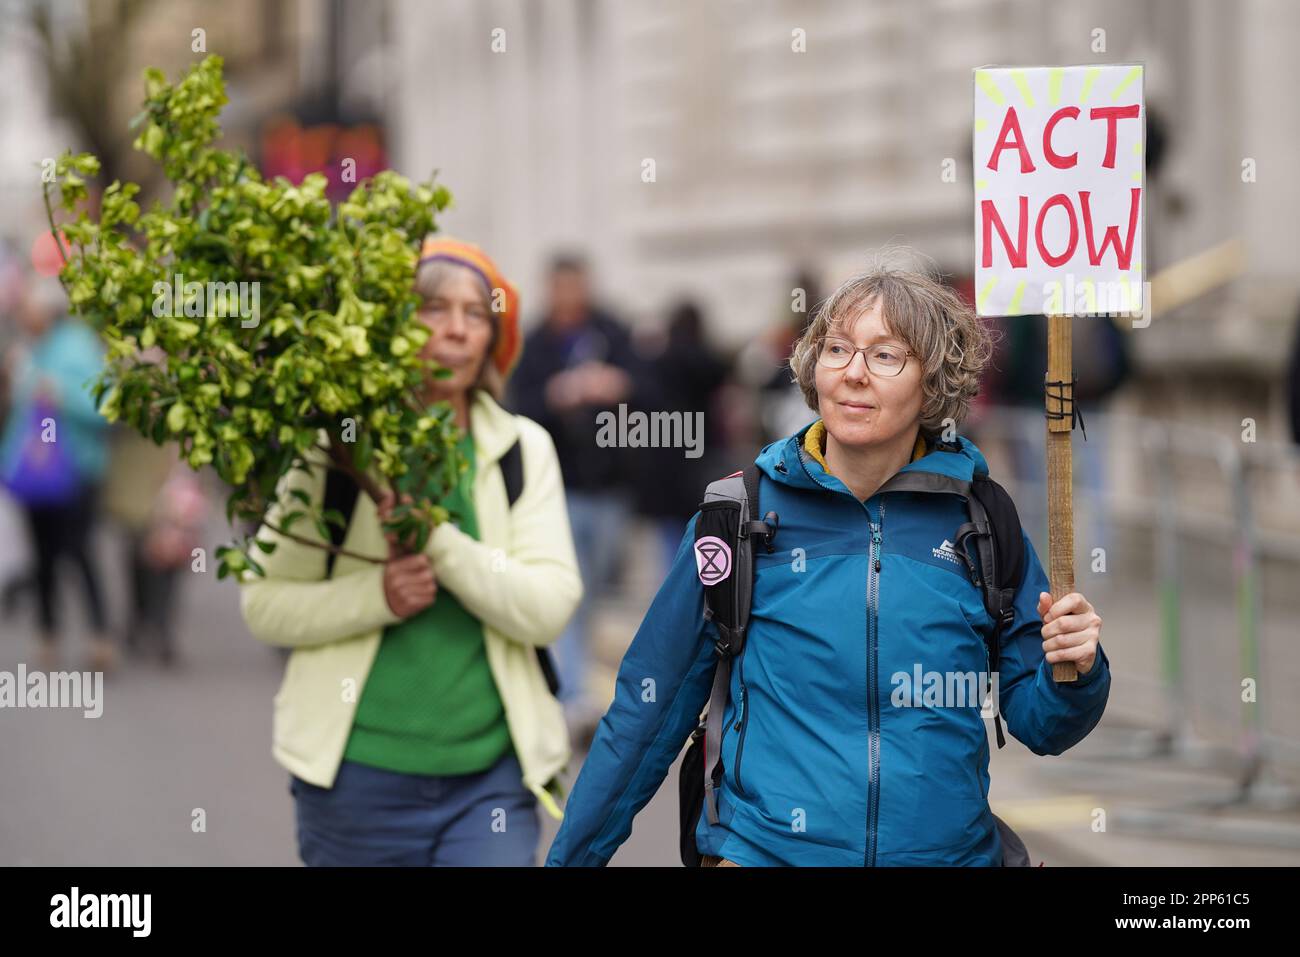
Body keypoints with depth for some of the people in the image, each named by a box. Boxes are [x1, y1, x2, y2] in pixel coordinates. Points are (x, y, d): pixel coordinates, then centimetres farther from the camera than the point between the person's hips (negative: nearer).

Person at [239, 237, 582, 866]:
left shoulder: (524, 450, 5)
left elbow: (548, 608, -6)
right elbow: (263, 603, -2)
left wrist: (438, 538, -19)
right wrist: (377, 595, -17)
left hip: (490, 776, 0)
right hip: (356, 773, 0)